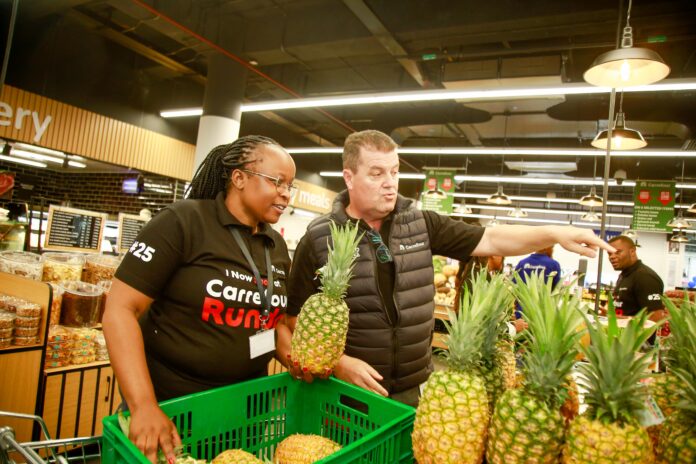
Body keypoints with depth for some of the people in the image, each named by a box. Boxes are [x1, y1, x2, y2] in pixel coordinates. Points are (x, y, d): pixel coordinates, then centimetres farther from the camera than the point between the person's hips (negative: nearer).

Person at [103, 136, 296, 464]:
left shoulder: (277, 246, 3)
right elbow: (120, 310, -17)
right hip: (171, 401, -5)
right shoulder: (182, 222, -15)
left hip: (244, 401, 6)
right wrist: (144, 406, -25)